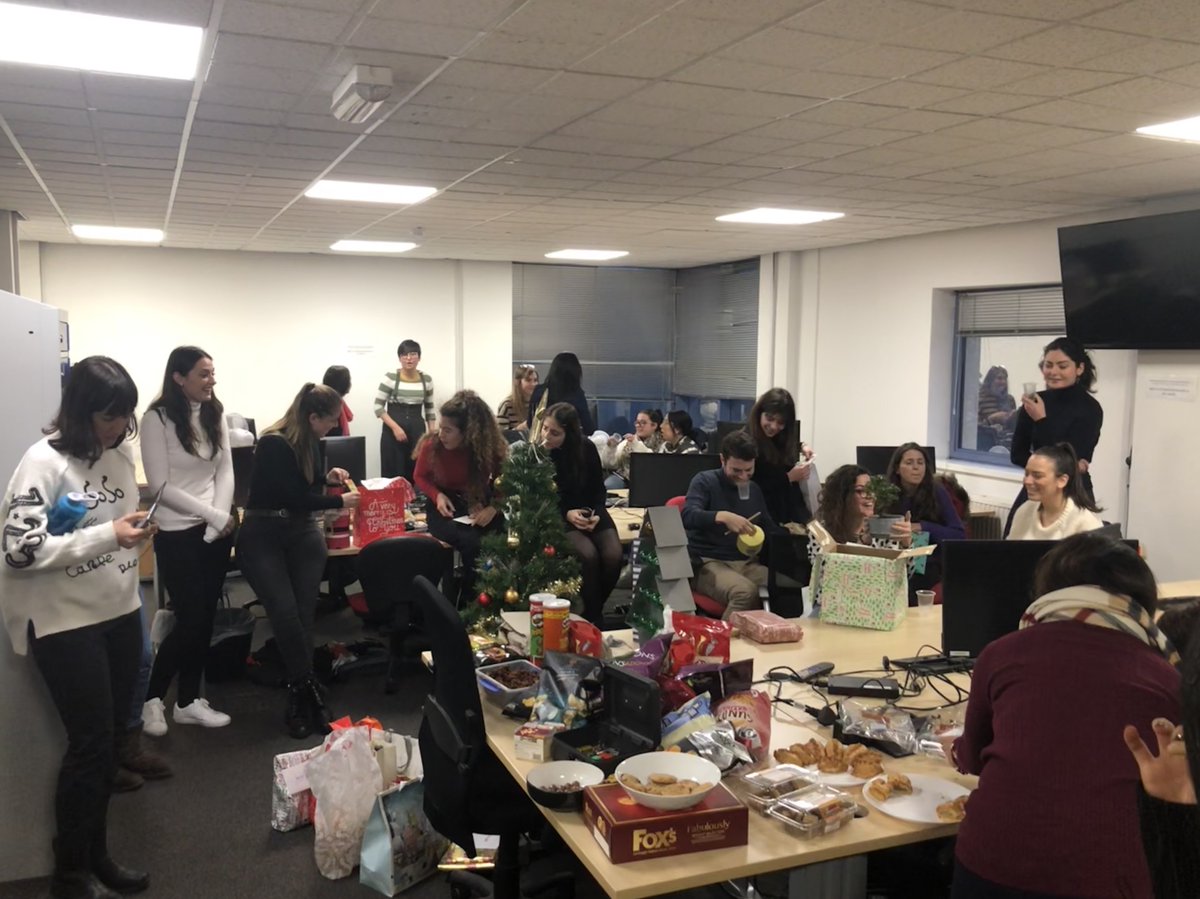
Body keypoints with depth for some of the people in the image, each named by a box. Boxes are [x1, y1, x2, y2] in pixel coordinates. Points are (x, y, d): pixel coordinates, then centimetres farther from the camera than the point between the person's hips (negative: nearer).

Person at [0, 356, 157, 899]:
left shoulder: (121, 453, 5)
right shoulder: (44, 461, -15)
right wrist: (108, 535, -25)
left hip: (120, 613, 7)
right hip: (66, 623, -6)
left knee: (110, 737, 14)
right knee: (90, 743, 0)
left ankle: (96, 854, 31)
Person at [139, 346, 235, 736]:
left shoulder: (215, 414, 6)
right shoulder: (157, 419, -9)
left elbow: (225, 470, 6)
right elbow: (160, 485, -12)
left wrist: (222, 519, -9)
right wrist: (213, 515, -15)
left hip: (216, 529, 5)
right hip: (177, 533, -5)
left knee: (206, 618, 10)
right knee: (190, 619, -3)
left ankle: (188, 701, 23)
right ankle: (153, 698, 17)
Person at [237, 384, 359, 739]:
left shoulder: (310, 442, 6)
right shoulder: (273, 445, -17)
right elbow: (293, 497, -19)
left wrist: (326, 477, 5)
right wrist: (339, 502, -8)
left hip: (302, 532, 6)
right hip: (263, 537, -6)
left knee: (304, 614, -7)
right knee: (286, 614, -17)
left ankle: (299, 696, 0)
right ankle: (310, 693, -3)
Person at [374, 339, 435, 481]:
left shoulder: (427, 380, 6)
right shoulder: (390, 377, -5)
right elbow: (378, 407, -5)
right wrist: (395, 427, -15)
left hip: (417, 430, 3)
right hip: (393, 432, -3)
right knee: (393, 475, -3)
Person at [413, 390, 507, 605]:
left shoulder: (491, 447, -14)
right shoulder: (432, 444, -15)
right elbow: (420, 477, 4)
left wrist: (493, 508, -23)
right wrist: (438, 495, -15)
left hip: (479, 505, 1)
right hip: (446, 507, -1)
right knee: (471, 543, -33)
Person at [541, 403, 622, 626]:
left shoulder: (587, 449, -5)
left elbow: (598, 489, 6)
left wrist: (596, 514, -14)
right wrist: (566, 514, -21)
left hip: (590, 512, 3)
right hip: (556, 516, -3)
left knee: (613, 556, -23)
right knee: (588, 555, -30)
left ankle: (597, 607, 2)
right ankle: (592, 616, -11)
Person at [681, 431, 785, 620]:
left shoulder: (754, 489, 17)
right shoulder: (705, 481, -1)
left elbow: (769, 528, 21)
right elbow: (688, 516, -19)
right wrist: (722, 516, -37)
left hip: (747, 564, 5)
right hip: (708, 563, -5)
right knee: (745, 592, -37)